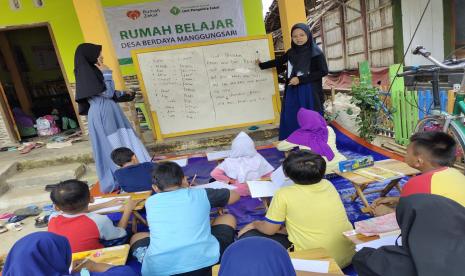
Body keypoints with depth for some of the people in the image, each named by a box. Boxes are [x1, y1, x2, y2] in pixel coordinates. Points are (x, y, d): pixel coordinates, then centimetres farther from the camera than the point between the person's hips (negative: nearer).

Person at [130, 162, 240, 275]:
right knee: (228, 218, 26)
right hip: (204, 262, -1)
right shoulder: (200, 194, 14)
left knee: (137, 237, 32)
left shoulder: (150, 201, 18)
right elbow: (235, 195, 31)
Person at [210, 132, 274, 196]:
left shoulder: (229, 162, -22)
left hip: (236, 192, -1)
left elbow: (214, 174, -26)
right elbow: (268, 174, -12)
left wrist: (229, 180, -15)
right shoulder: (258, 159, -20)